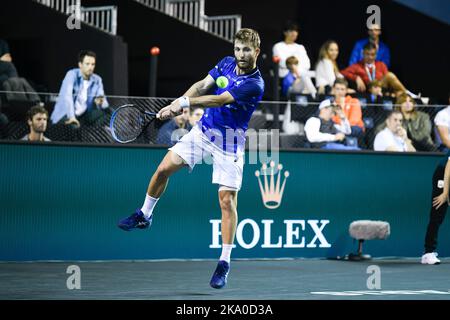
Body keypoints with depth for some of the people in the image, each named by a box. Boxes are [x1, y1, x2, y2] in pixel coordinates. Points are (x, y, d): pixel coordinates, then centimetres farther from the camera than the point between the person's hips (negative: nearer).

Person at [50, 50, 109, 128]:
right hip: (65, 115, -5)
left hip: (82, 116, 5)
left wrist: (100, 102, -27)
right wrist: (71, 117, -40)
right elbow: (67, 96, -27)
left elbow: (104, 104, -1)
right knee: (74, 127, -34)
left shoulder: (97, 80, 1)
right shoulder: (72, 75, -13)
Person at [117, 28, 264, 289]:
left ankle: (225, 263, -4)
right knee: (164, 168, 1)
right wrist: (176, 105, -21)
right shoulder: (227, 63, 1)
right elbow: (202, 85, -5)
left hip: (229, 142, -6)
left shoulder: (254, 84, -21)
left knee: (227, 200, -11)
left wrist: (185, 102, -34)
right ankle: (144, 216, 26)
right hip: (204, 130, 6)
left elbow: (220, 99, -29)